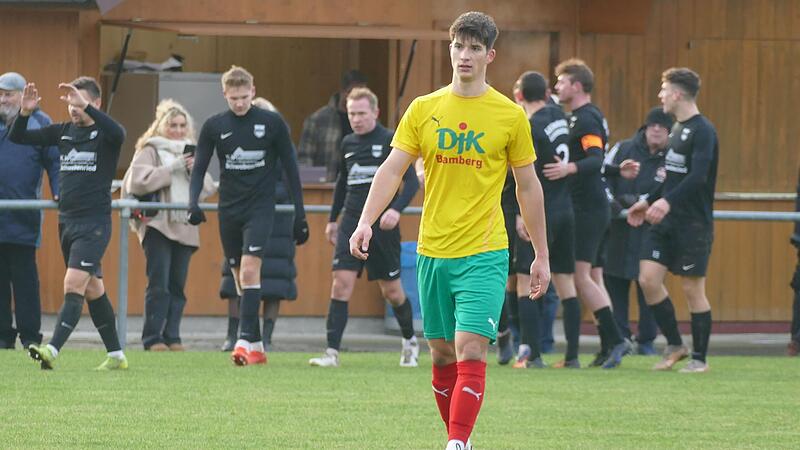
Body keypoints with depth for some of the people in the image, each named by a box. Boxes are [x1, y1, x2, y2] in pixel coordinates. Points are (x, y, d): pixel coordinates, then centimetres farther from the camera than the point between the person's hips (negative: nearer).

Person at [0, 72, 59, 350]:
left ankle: (30, 336, 2)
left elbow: (54, 161, 2)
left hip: (23, 220, -3)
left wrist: (59, 193, -12)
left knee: (24, 277, -2)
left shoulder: (39, 123, 4)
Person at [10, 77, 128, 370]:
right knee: (93, 289, 13)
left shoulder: (104, 133, -6)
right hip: (67, 221, 7)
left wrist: (84, 106, -36)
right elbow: (17, 138, 10)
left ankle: (52, 350, -29)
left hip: (94, 222, -7)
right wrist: (25, 112, -10)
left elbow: (118, 133, -32)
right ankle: (116, 355, 22)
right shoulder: (63, 131, 11)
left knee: (74, 285, -18)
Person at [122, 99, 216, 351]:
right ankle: (153, 338, -8)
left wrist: (196, 170, -4)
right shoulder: (150, 151, 3)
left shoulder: (189, 153, 20)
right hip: (157, 224, -5)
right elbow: (137, 181, -13)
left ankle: (172, 337, 7)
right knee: (159, 284, -11)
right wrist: (171, 169, -13)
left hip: (184, 227, 5)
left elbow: (209, 188, 16)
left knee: (178, 285, 3)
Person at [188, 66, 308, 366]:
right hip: (229, 210, 3)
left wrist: (300, 215, 2)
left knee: (249, 271, -20)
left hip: (260, 207, -3)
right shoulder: (214, 126, 3)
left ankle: (246, 340, -23)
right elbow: (199, 169, 5)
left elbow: (290, 169, 3)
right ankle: (257, 348, 13)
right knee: (241, 280, 6)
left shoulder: (272, 123, -2)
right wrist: (193, 203, -14)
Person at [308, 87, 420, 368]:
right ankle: (332, 352, -15)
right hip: (352, 224, 4)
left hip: (382, 226, -4)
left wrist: (396, 209, -24)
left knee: (391, 290, 6)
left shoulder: (391, 142, -5)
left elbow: (412, 181, -8)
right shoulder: (348, 144, 10)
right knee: (341, 282, -11)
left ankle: (410, 341, 32)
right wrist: (333, 219, 23)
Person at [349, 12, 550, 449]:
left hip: (484, 255, -3)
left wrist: (541, 256, 7)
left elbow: (528, 187, 6)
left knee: (470, 351, -16)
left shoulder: (510, 116, 0)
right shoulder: (423, 109, 5)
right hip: (432, 251, 3)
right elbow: (392, 170, 2)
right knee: (442, 355, 10)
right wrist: (366, 222, -14)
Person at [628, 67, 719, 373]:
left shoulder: (702, 131, -13)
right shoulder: (677, 129, 15)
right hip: (666, 221, 8)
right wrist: (649, 202, 23)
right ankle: (674, 345, 10)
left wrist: (668, 201, -37)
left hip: (693, 224, -8)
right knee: (648, 279, -2)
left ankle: (699, 357, 9)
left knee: (692, 288, -2)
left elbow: (698, 176, -25)